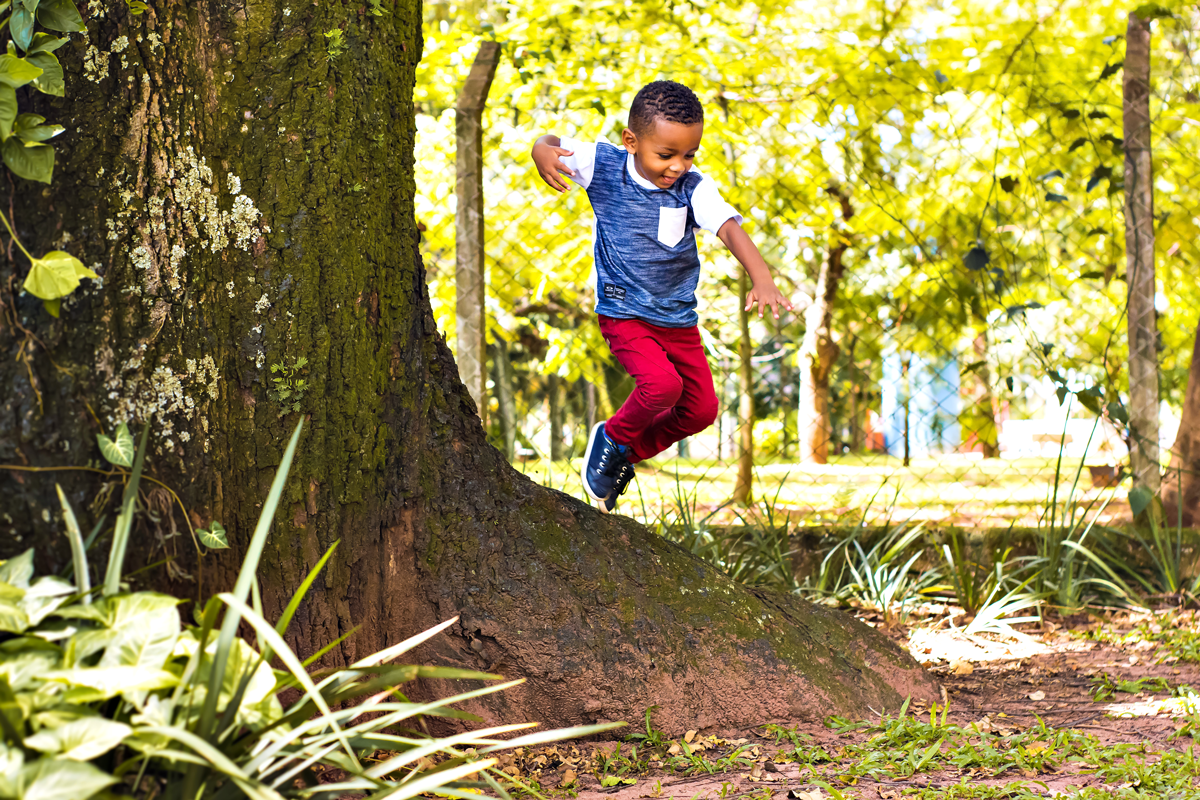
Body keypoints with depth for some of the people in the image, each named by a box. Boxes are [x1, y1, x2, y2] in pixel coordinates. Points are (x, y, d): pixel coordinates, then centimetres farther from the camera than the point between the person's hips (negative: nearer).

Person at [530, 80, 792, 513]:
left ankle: (630, 453, 28)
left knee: (701, 409, 5)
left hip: (679, 317, 4)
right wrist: (542, 152, -29)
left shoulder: (694, 188, -12)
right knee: (662, 385, -26)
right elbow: (551, 145, -2)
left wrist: (763, 280, -43)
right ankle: (614, 437, 4)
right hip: (624, 312, -4)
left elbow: (730, 229, -26)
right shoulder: (603, 165, -12)